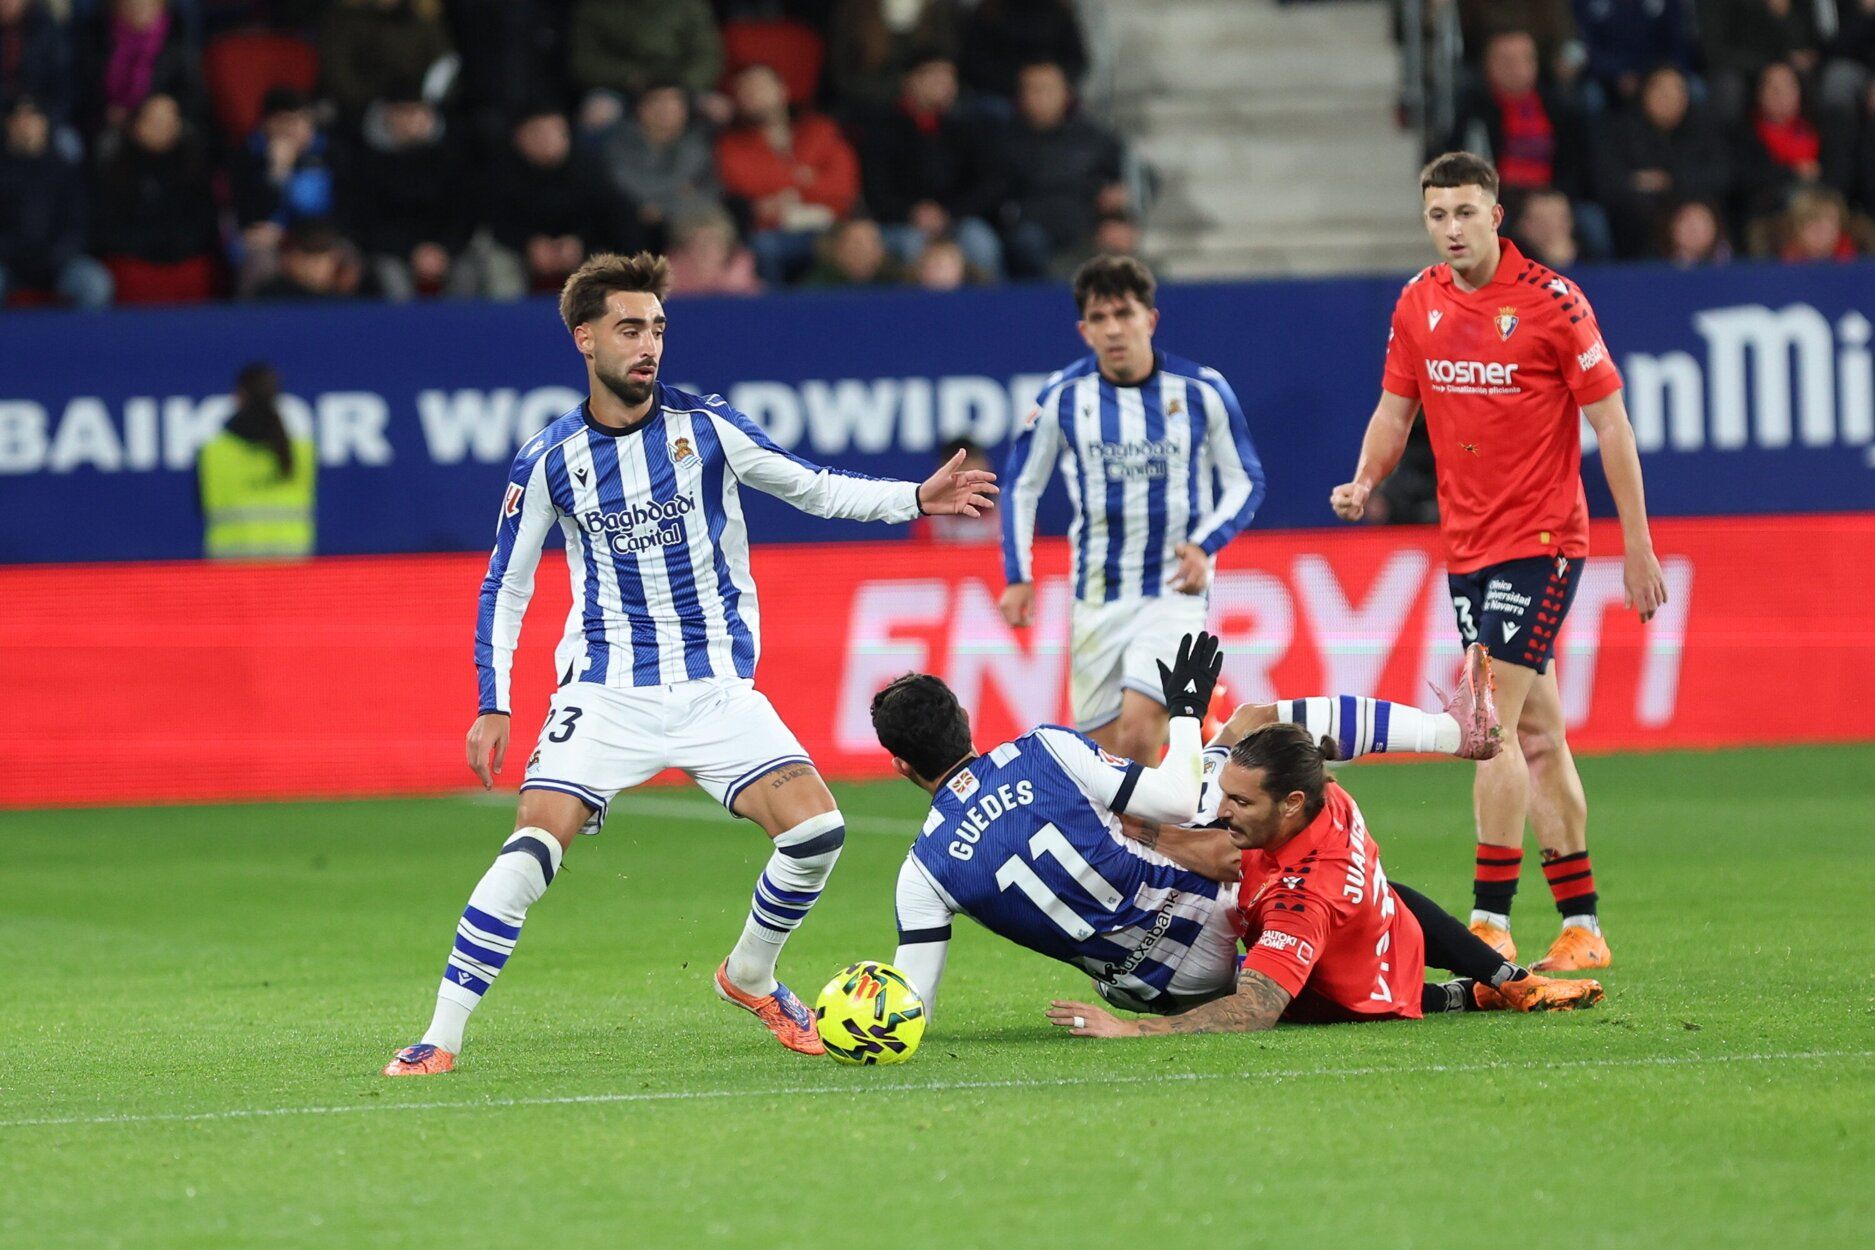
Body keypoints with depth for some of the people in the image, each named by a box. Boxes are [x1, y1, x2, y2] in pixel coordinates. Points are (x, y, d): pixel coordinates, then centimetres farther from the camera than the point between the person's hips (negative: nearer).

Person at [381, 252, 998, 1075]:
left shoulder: (704, 426, -2)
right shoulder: (549, 460, -4)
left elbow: (813, 489, 9)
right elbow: (504, 587, 5)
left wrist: (917, 498, -5)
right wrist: (492, 706, -3)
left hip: (717, 687, 1)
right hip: (607, 690, -1)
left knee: (815, 830, -14)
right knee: (533, 846, -20)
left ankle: (750, 975, 14)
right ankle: (441, 1038, -13)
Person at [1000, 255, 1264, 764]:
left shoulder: (1202, 391, -6)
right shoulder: (1062, 397, -2)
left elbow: (1246, 481, 5)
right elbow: (1020, 486, 10)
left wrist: (1205, 544, -12)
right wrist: (1018, 577, 2)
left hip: (1175, 590, -2)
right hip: (1097, 600, 2)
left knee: (1139, 731, -20)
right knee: (1103, 746, 3)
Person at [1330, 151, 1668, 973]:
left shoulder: (1551, 301, -11)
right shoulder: (1418, 305, 5)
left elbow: (1610, 422, -8)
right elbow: (1395, 410, 14)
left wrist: (1638, 546, -9)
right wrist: (1364, 483, -7)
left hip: (1541, 541, -6)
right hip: (1467, 547, 6)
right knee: (1536, 733, 10)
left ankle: (1490, 921, -13)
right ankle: (1581, 926, 16)